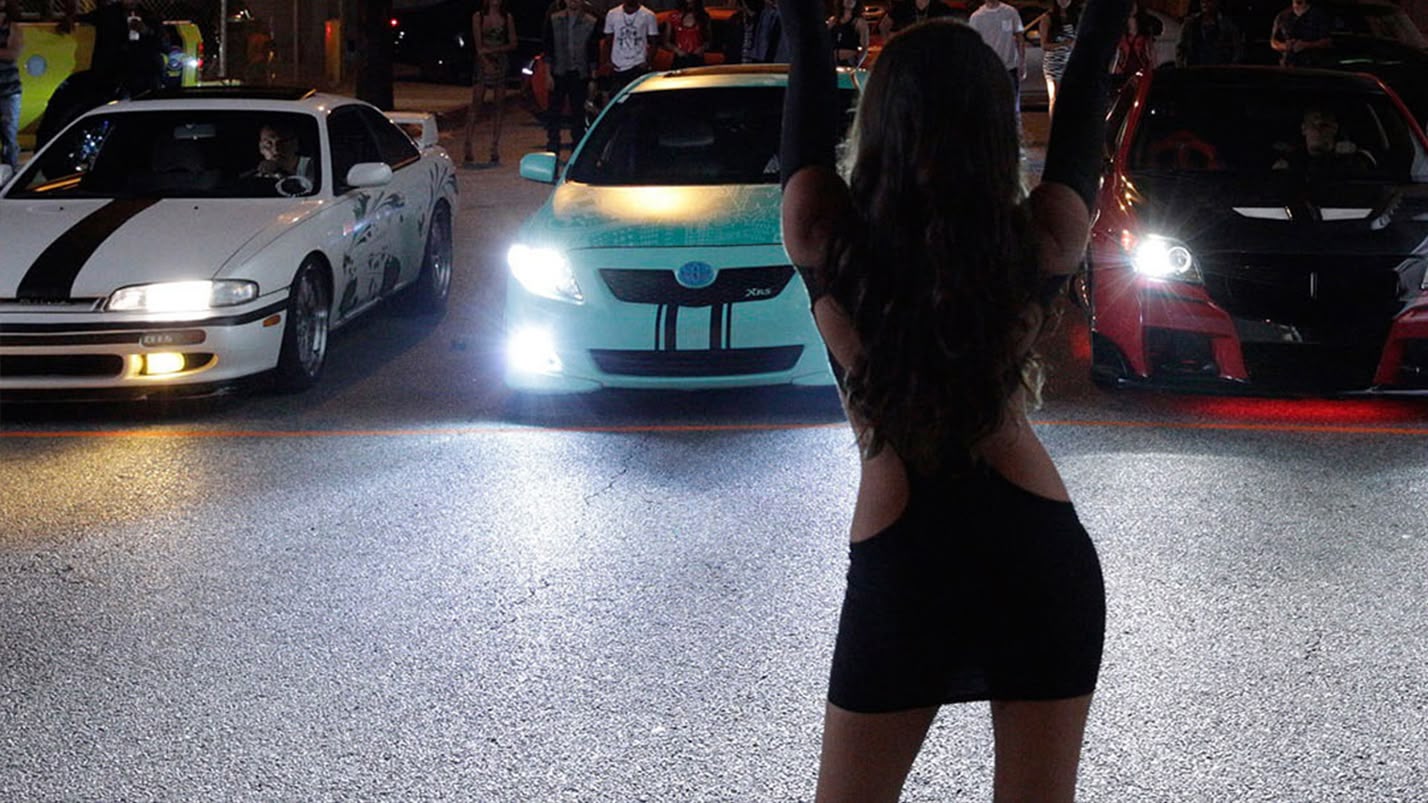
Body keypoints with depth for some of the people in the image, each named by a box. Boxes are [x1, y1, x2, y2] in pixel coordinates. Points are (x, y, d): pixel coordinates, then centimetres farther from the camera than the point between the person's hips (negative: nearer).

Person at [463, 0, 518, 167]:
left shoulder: (507, 17, 8)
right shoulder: (478, 16, 3)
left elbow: (513, 44, 4)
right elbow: (478, 45, -3)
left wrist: (493, 50, -10)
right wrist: (487, 63, -16)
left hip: (501, 64, 2)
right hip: (483, 63, -2)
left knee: (498, 108, 2)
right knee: (475, 105, -9)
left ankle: (495, 150, 6)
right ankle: (468, 151, -12)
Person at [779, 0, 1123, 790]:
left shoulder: (826, 240, -12)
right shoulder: (1040, 244, -9)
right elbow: (1090, 74, 5)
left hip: (901, 572, -1)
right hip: (1044, 561, 1)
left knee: (851, 791, 15)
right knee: (1038, 790, 12)